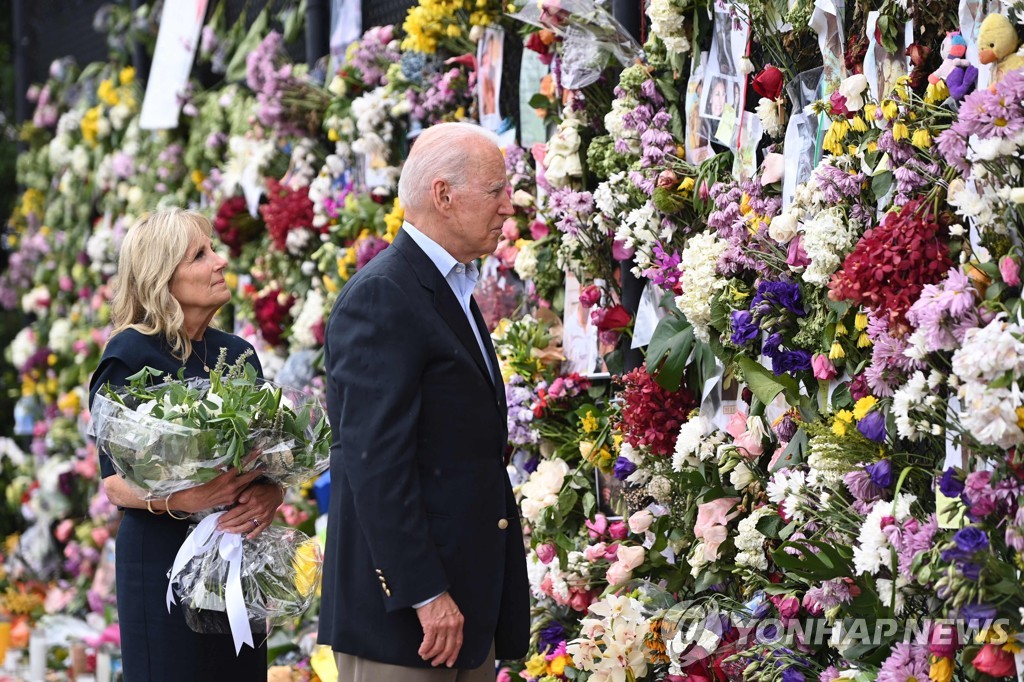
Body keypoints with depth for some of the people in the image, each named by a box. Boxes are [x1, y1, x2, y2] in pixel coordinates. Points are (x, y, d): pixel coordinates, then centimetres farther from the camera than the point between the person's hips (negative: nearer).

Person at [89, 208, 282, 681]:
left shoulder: (237, 354, 11)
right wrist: (177, 499, -28)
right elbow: (114, 481, -9)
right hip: (165, 562, -5)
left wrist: (271, 494, -10)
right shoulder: (130, 356, -7)